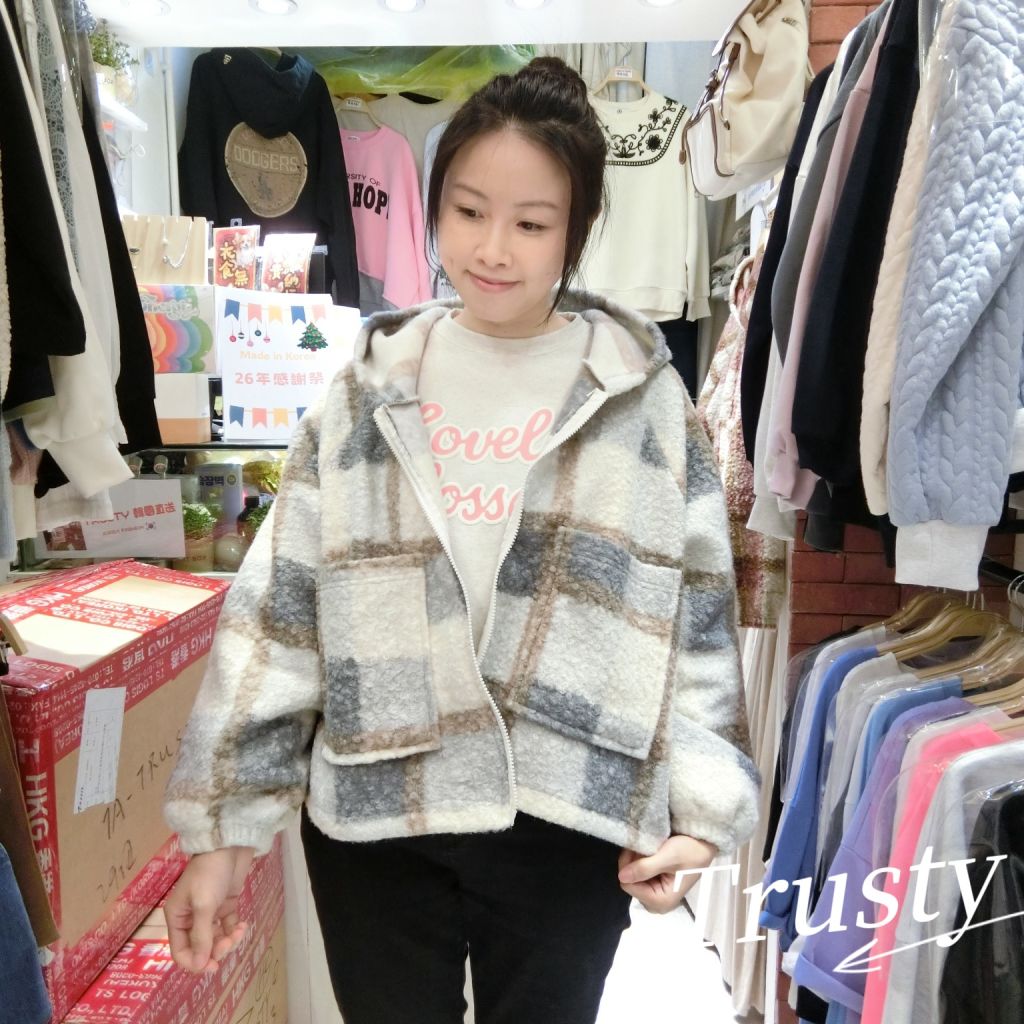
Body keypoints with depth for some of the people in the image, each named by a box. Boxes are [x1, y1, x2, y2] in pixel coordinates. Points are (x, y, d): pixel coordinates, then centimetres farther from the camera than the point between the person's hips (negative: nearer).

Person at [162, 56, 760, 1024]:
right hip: (373, 819, 1)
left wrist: (700, 807, -5)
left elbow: (699, 619, 0)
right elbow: (277, 614, -1)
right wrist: (223, 823, 0)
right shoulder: (369, 392, -1)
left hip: (570, 827, 0)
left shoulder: (643, 397, -3)